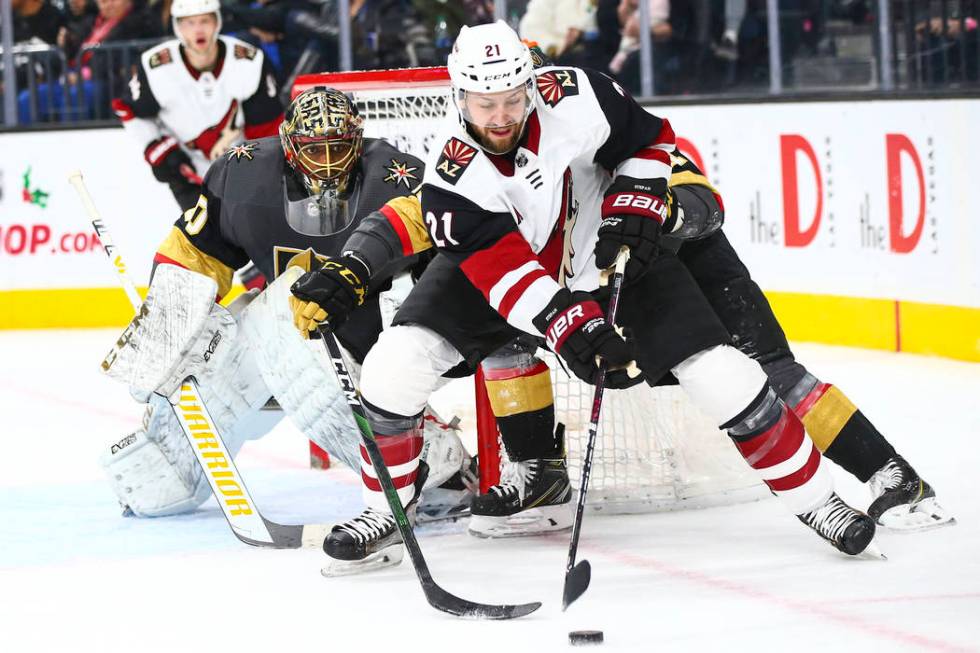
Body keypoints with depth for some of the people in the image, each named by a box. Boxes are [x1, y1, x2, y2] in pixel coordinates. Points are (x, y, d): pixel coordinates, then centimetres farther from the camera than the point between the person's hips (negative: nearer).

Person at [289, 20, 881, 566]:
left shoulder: (576, 100, -26)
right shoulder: (451, 179, -28)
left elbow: (650, 137, -7)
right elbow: (500, 268, -33)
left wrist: (635, 209, -20)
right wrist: (570, 324, -44)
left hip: (608, 252, 0)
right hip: (504, 256, 0)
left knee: (720, 374, -12)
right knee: (394, 366, -17)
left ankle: (814, 496, 6)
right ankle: (388, 511, 4)